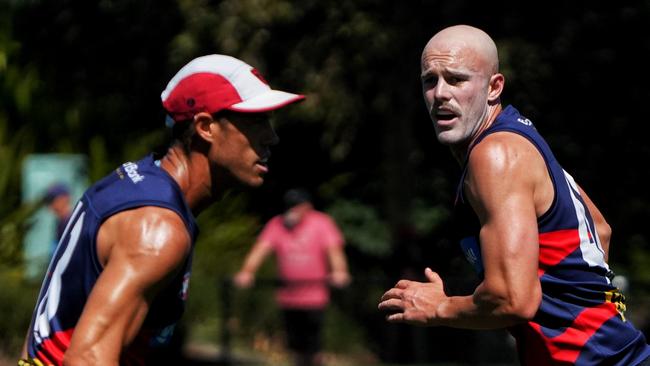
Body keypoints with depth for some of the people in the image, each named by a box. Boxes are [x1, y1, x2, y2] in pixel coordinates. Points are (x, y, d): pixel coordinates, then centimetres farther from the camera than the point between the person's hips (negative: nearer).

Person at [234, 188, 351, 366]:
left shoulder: (321, 223, -2)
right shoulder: (277, 224, 4)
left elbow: (333, 249, -15)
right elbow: (261, 248, -7)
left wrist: (339, 272, -34)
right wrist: (247, 272, -24)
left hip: (314, 298, -3)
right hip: (288, 297, 3)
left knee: (312, 349, -5)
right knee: (296, 346, 9)